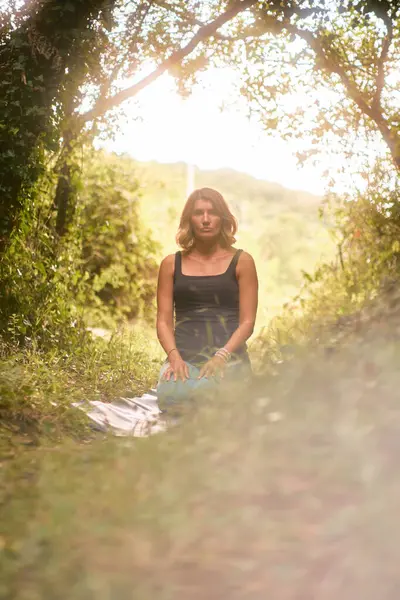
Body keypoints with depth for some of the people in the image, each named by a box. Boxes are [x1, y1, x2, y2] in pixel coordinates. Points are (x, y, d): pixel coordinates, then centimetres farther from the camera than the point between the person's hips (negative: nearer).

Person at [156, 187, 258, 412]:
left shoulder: (241, 262, 8)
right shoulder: (172, 264, 13)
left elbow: (247, 322, 3)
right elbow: (164, 321, 9)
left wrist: (222, 356, -13)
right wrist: (174, 357, -11)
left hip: (229, 356, -1)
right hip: (184, 356, 1)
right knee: (170, 395, -33)